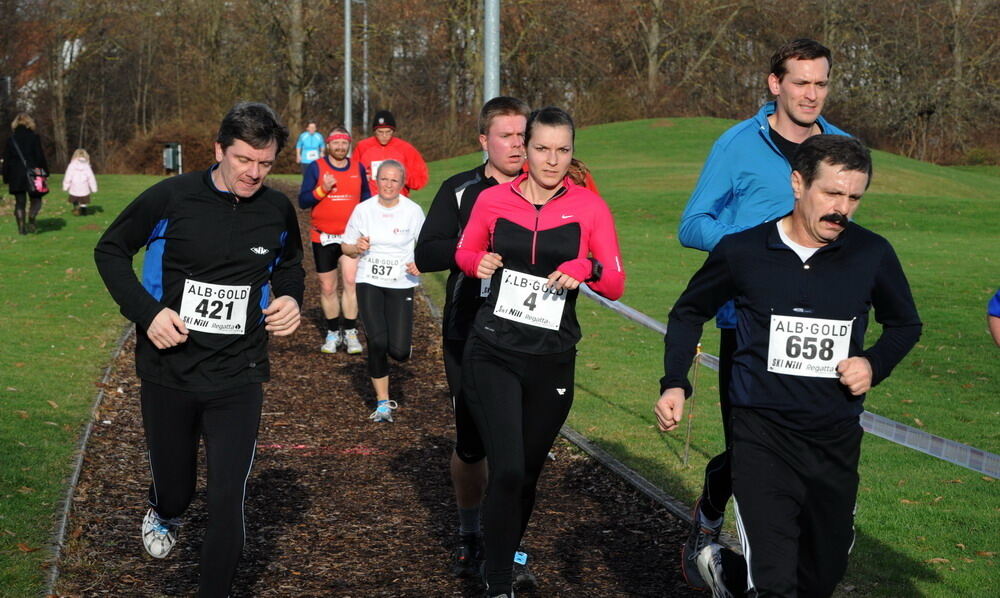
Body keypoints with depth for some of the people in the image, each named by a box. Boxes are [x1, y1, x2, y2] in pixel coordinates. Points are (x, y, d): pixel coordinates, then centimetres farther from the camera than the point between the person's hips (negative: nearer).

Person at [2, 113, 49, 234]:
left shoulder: (11, 139, 5)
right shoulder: (34, 137, -4)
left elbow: (6, 160, 7)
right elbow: (40, 157, -7)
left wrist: (6, 178, 11)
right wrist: (45, 173, 2)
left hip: (16, 176, 3)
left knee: (20, 203, 9)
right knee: (36, 200, 6)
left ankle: (21, 227, 3)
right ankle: (31, 220, -18)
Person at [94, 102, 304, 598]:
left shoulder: (278, 210, -2)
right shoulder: (171, 198, -12)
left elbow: (289, 264, 18)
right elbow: (110, 251, 0)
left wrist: (290, 297, -4)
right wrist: (146, 312, -13)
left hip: (238, 378, 1)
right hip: (168, 371, -1)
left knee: (227, 504, -6)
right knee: (174, 489, 15)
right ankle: (163, 515, 53)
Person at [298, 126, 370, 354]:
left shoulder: (358, 169, 7)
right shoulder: (316, 168, -1)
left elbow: (366, 199, 19)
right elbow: (303, 201, -4)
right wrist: (322, 189, -20)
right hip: (323, 237, 0)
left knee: (351, 281, -15)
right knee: (327, 288, 7)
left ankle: (350, 332, -6)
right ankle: (333, 333, 20)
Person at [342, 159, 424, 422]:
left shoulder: (413, 211, -2)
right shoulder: (363, 210, 1)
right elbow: (346, 246, 8)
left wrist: (420, 264, -13)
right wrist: (357, 247, -14)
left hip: (401, 285, -1)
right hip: (369, 284, 1)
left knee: (399, 352, -8)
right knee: (377, 343, -13)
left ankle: (404, 342, 32)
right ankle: (383, 402, 3)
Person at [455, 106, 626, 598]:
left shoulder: (589, 206, -1)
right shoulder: (493, 200, 0)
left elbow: (615, 285, -1)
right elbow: (464, 251, 15)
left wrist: (587, 269, -22)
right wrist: (478, 262, -7)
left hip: (552, 359, 1)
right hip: (493, 354, -1)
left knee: (527, 473, 14)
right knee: (507, 470, -14)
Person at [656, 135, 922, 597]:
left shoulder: (872, 255, -3)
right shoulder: (742, 252, -6)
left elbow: (904, 324, 15)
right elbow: (689, 312, 11)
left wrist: (874, 364, -4)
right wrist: (674, 384, -1)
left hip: (837, 439, 3)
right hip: (762, 434, -3)